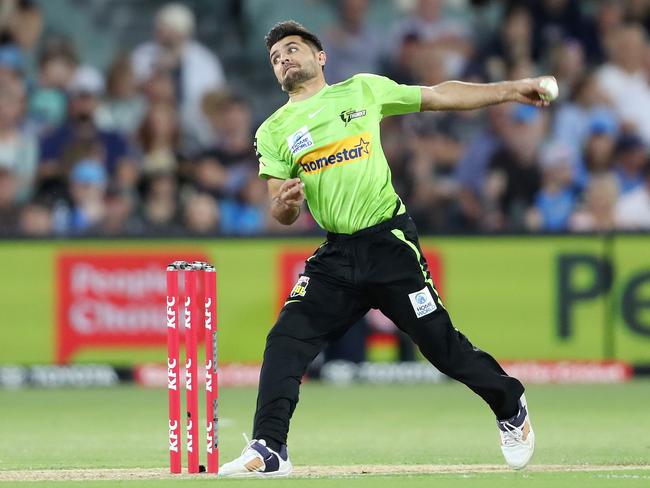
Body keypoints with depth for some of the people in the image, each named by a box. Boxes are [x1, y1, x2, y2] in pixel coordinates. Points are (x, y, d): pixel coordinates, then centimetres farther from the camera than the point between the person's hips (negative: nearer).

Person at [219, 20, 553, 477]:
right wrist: (285, 202, -21)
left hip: (390, 243, -2)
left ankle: (511, 409, 21)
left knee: (442, 344, -2)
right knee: (285, 341, -13)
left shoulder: (362, 90, 6)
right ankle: (269, 449, -10)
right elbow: (284, 217, 4)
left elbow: (439, 96, 14)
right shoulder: (274, 132, 8)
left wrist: (510, 90, 13)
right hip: (336, 256, 2)